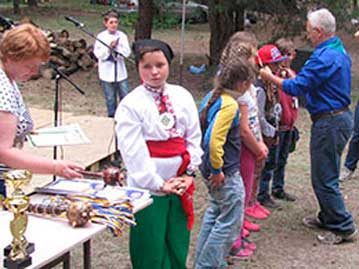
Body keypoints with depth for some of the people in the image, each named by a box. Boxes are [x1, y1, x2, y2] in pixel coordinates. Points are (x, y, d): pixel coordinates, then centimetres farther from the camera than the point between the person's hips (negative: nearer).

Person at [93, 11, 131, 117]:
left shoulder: (122, 36, 1)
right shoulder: (101, 36, -3)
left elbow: (127, 52, -6)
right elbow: (98, 54, -9)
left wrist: (116, 47, -19)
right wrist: (109, 47, -21)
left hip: (121, 72, 1)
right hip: (107, 73, -1)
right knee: (110, 99, 8)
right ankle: (112, 117, 22)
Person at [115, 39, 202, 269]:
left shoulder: (183, 97, 4)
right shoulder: (131, 105, -9)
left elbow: (194, 137, 7)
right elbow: (134, 153, -12)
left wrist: (189, 172, -3)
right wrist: (159, 183, -12)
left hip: (181, 185, 4)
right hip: (148, 189, -4)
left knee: (178, 247, 14)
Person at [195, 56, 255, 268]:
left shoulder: (211, 97, 5)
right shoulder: (230, 105, -22)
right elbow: (214, 141, -30)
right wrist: (217, 169, -19)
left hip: (210, 168, 10)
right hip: (226, 173, -9)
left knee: (215, 211, 24)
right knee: (231, 221, 4)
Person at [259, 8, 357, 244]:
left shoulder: (324, 57, -22)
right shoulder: (340, 51, 12)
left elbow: (296, 87, -20)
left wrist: (270, 77, -5)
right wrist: (295, 77, 17)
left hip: (329, 122, -10)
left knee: (325, 179, -2)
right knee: (325, 175, 20)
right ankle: (327, 218, 33)